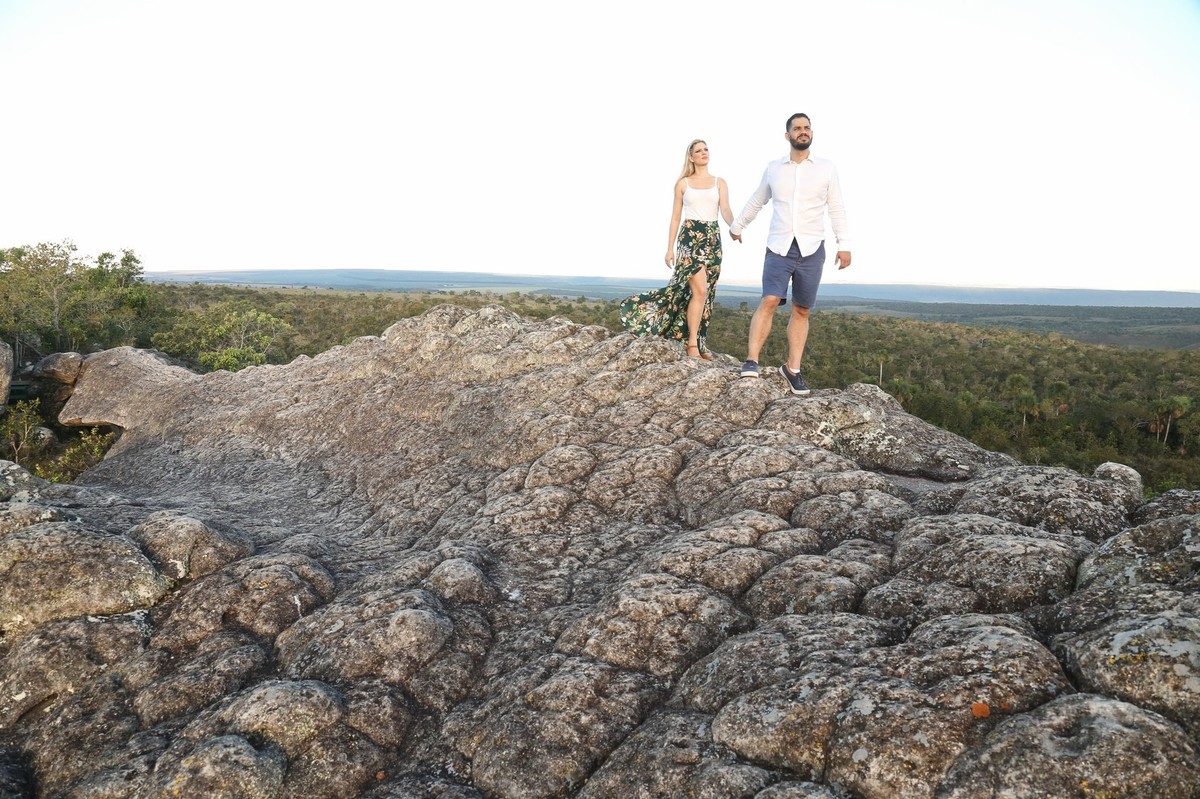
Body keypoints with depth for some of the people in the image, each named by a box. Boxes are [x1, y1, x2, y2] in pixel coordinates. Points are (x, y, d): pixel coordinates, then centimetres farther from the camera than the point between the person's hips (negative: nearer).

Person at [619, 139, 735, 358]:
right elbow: (676, 217, 6)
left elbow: (726, 211, -3)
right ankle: (692, 344, -10)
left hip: (713, 238, 4)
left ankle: (699, 342, 11)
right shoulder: (683, 183, 6)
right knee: (699, 290, -16)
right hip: (690, 237, -3)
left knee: (707, 293, 4)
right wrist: (670, 248, 0)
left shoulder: (719, 182, 11)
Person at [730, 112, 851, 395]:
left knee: (801, 310, 3)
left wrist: (844, 245, -3)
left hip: (812, 249, 0)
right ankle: (751, 361, -16)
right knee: (769, 301, -16)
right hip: (779, 247, 0)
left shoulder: (826, 168, 5)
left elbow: (836, 209, 5)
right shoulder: (773, 168, 8)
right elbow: (756, 202, 23)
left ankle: (792, 368, 9)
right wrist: (737, 226, 33)